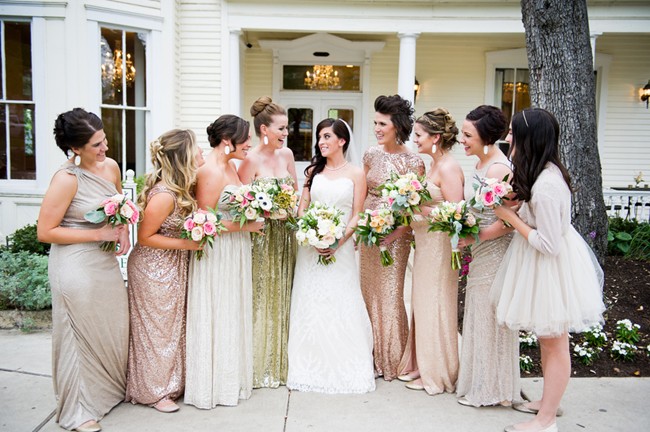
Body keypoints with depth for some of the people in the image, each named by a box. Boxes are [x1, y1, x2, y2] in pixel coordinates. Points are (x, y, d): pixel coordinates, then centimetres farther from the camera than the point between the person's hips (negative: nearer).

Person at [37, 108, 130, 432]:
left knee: (114, 327, 16)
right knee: (82, 335, 6)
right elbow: (45, 232, -17)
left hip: (106, 263, 7)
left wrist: (123, 230, -2)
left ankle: (109, 390, 41)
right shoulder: (67, 179, -19)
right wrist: (99, 234, -19)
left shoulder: (110, 166, 1)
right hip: (76, 268, -6)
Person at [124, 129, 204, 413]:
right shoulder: (163, 195, -28)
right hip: (154, 270, -9)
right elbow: (145, 237, -21)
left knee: (174, 323, 19)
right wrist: (187, 244, -22)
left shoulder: (183, 187, -2)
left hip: (174, 267, 9)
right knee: (157, 327, 7)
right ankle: (155, 391, 26)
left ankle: (171, 382, 37)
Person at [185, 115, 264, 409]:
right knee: (216, 316, 3)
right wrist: (245, 226, -18)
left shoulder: (230, 166, 10)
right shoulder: (210, 171, -19)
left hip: (234, 253, 10)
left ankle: (231, 377, 33)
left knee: (232, 315, 18)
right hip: (217, 254, -10)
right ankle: (214, 385, 19)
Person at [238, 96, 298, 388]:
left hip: (285, 235, 6)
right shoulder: (251, 160, -12)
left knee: (282, 296, 13)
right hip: (260, 235, -6)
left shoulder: (286, 154, 7)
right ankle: (259, 366, 16)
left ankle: (280, 361, 27)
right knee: (260, 297, 1)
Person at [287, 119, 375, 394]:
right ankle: (311, 368, 16)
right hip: (311, 245, 3)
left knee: (341, 306, -2)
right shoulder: (313, 171, 11)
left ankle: (345, 369, 12)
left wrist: (339, 240, -16)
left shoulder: (355, 174, 2)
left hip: (341, 247, -3)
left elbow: (357, 216, -2)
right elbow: (302, 207, 8)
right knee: (310, 304, 4)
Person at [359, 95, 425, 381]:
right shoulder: (372, 154, 6)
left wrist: (394, 235, -19)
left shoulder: (413, 162, -10)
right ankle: (372, 356, 29)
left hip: (394, 235, -5)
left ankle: (391, 359, 23)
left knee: (390, 294, 2)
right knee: (368, 292, 12)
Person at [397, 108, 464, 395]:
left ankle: (436, 374, 18)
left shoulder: (448, 168, -16)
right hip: (424, 244, 9)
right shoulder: (433, 165, 13)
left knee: (434, 306, 2)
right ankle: (420, 365, 30)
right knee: (421, 304, 15)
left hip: (439, 245, -9)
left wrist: (419, 207, -18)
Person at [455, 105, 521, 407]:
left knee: (489, 317, 5)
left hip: (495, 254, -9)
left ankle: (490, 388, 23)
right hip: (481, 254, 9)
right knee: (480, 316, 17)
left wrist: (473, 238, -19)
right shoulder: (483, 164, 8)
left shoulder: (498, 169, -21)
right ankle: (481, 381, 33)